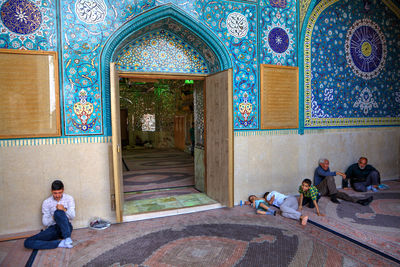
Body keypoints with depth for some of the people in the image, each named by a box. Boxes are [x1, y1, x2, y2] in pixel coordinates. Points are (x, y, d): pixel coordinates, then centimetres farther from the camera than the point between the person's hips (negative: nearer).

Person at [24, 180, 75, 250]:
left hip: (66, 227, -3)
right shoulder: (46, 202, 3)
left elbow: (72, 216, -5)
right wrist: (53, 218, -18)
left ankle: (67, 239, -34)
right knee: (28, 242, -21)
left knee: (59, 212, -34)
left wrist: (64, 210, -24)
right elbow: (45, 223, 2)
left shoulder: (69, 198, 1)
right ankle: (60, 243, -27)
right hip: (53, 228, 3)